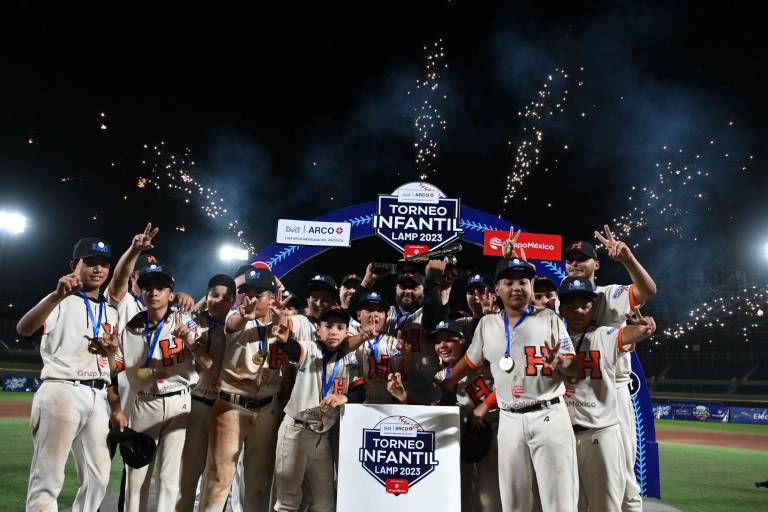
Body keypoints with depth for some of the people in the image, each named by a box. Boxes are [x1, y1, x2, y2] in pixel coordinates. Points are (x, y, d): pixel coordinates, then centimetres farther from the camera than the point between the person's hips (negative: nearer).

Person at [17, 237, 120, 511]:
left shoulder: (111, 312, 19)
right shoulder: (60, 302, 2)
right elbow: (23, 329, -20)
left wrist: (111, 351, -2)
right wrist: (58, 296, -36)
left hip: (98, 397, 6)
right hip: (62, 391, -6)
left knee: (98, 479, 9)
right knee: (47, 479, -9)